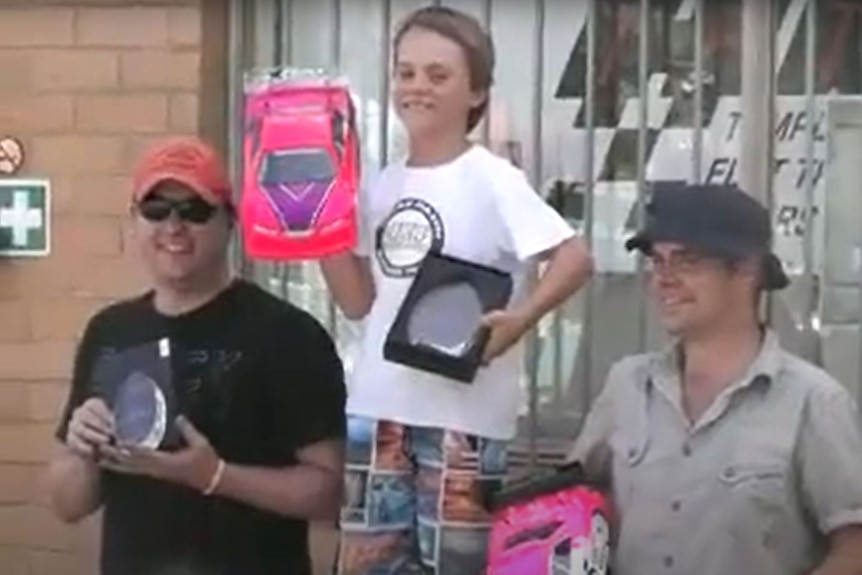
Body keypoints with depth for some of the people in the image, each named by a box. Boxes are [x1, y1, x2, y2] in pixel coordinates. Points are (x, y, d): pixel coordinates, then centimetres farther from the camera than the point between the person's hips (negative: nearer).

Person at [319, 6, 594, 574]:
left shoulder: (491, 180, -8)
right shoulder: (383, 186, 10)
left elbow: (576, 259, -14)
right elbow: (359, 300, 12)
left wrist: (518, 320, -26)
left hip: (462, 413, -6)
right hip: (377, 408, 6)